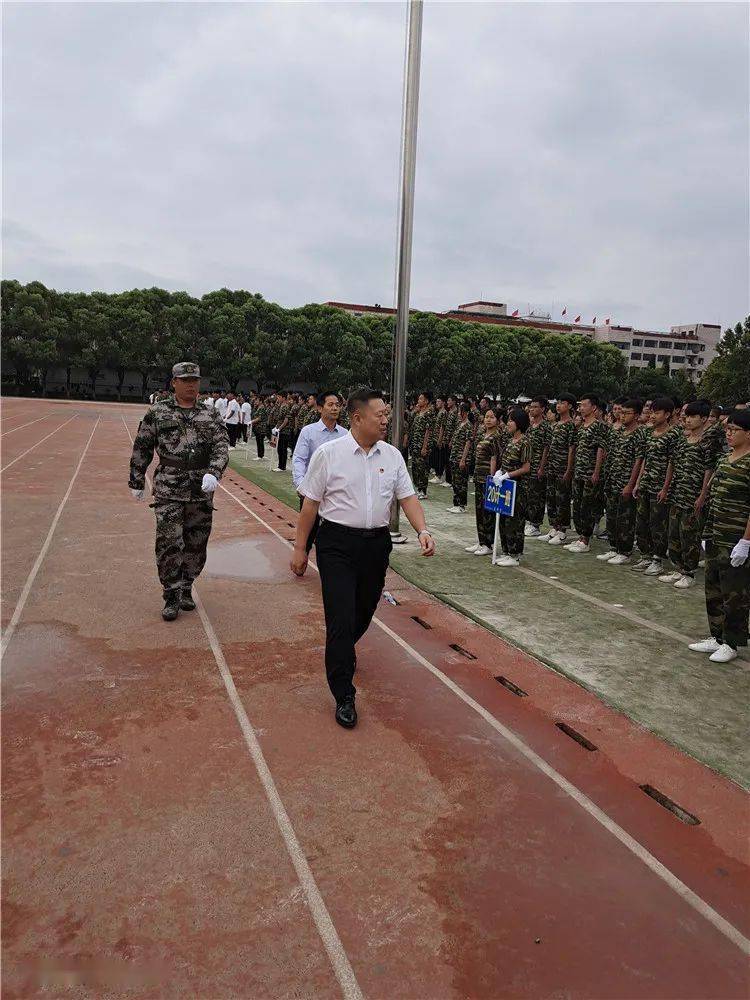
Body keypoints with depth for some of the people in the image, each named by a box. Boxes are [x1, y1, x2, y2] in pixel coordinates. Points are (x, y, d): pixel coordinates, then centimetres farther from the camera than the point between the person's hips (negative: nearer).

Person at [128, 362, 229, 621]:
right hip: (168, 490, -2)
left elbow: (221, 448, -3)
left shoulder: (211, 416, 7)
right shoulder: (157, 412, 3)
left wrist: (213, 473, -20)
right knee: (169, 543, -5)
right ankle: (172, 598, 8)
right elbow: (141, 449, 7)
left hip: (202, 491, 2)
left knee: (196, 544, 9)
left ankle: (186, 589, 28)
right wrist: (136, 481, 7)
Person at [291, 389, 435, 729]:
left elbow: (408, 497, 3)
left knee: (364, 612, 18)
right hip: (337, 543, -4)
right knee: (341, 619, -7)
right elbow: (311, 503, -3)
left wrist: (422, 530, -14)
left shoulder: (392, 455, 5)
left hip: (377, 543, 5)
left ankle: (343, 652, 50)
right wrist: (300, 548, -1)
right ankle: (344, 696, 5)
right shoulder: (329, 453, -7)